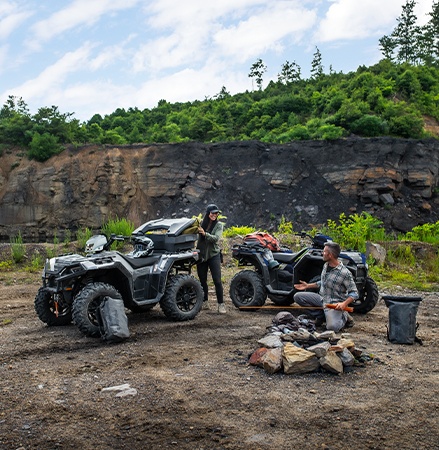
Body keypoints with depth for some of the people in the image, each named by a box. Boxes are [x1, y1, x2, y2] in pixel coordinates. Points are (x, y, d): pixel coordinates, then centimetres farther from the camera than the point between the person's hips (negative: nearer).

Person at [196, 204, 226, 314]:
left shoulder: (219, 225, -3)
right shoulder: (201, 223, 5)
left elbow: (216, 238, -18)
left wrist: (205, 233, -30)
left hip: (214, 255, -3)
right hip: (201, 255, 3)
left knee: (217, 280, -7)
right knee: (202, 280, 9)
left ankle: (221, 304, 0)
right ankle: (204, 302, 22)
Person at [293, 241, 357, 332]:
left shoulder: (345, 273, -19)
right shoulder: (326, 265, 5)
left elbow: (354, 293, -16)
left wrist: (344, 304, -31)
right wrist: (308, 285, 19)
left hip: (335, 304, -7)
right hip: (322, 298, 7)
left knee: (332, 327, -30)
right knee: (297, 296, -5)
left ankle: (344, 317, 6)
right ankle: (321, 315, 5)